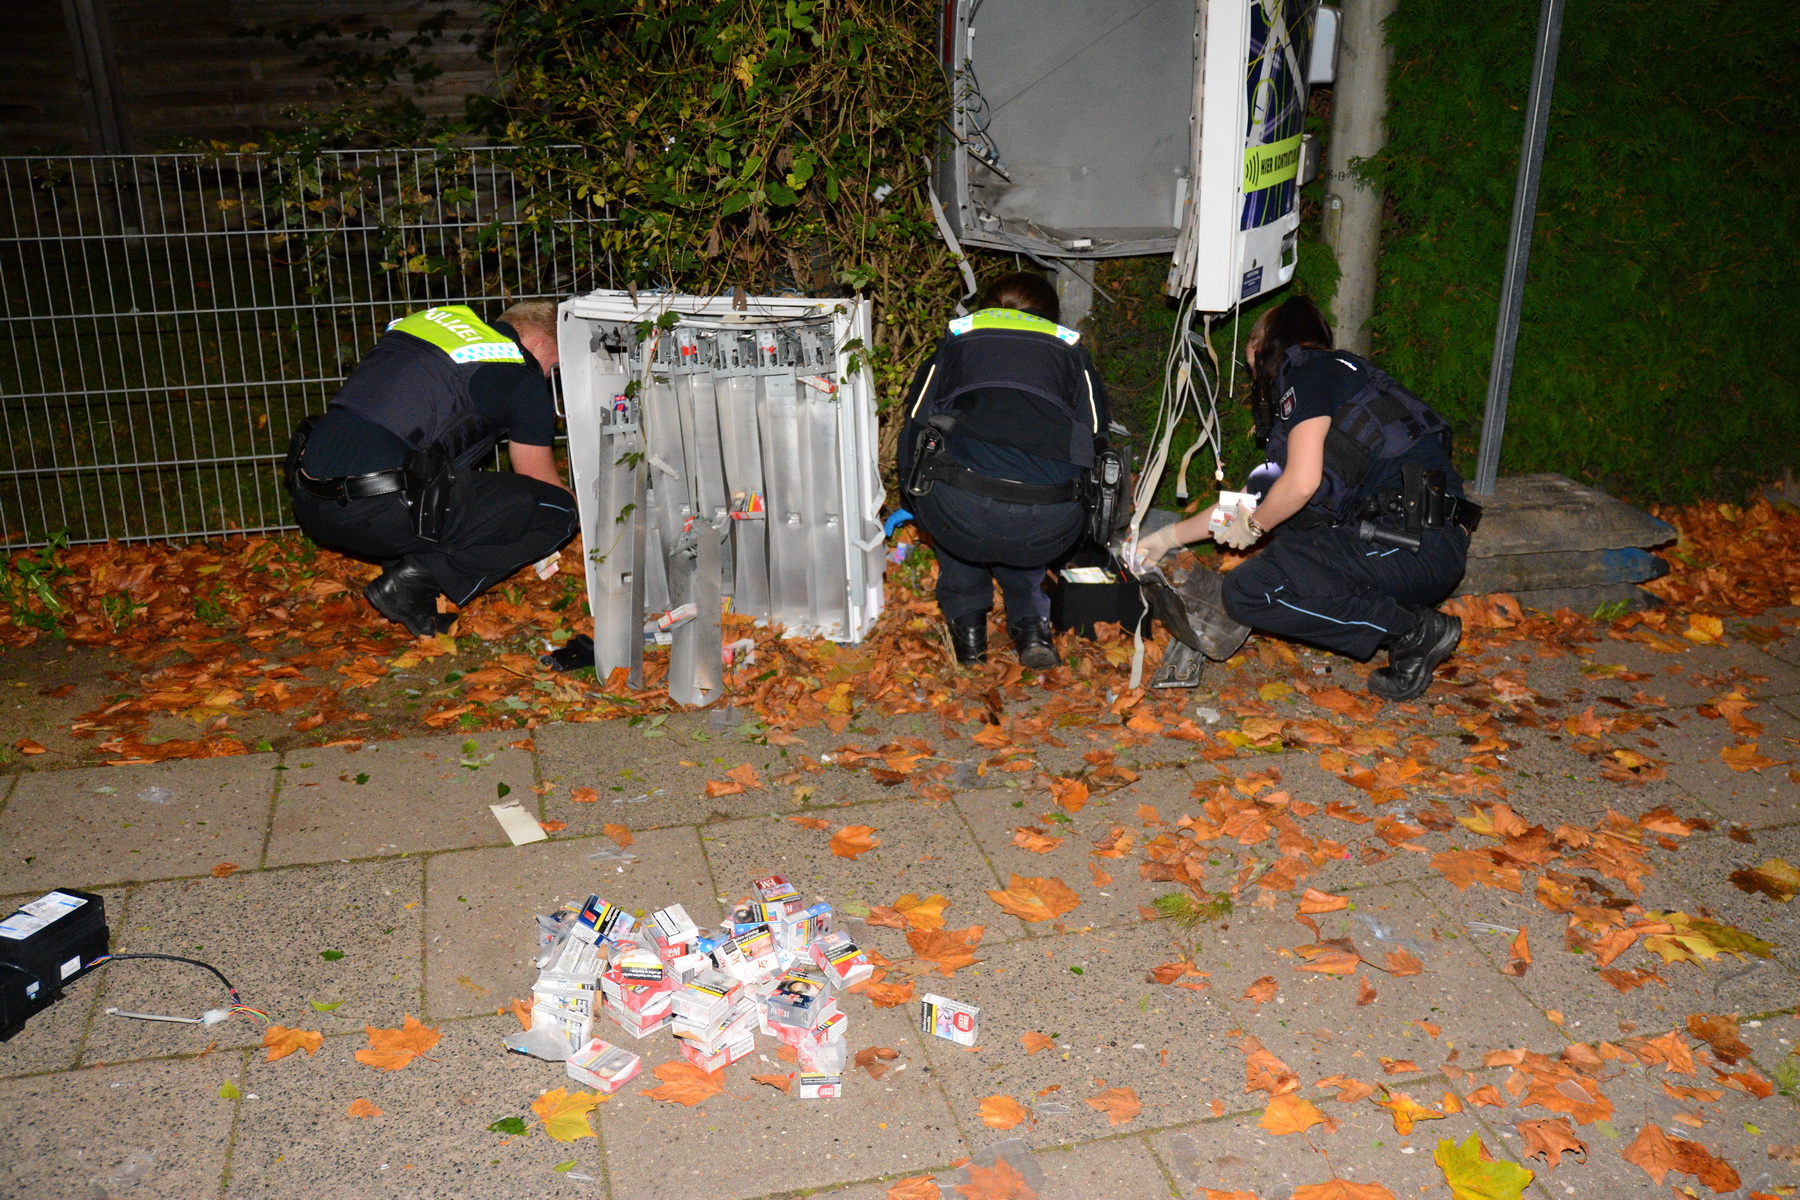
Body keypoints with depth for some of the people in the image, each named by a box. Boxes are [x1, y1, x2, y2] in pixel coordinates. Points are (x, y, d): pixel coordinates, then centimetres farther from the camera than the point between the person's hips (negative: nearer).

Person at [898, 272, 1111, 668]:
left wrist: (917, 503, 48)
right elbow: (1096, 440, 25)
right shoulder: (1070, 352, 29)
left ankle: (967, 622, 32)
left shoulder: (954, 342, 28)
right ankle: (1030, 623, 22)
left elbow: (914, 428, 31)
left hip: (958, 515, -1)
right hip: (1049, 525, 1)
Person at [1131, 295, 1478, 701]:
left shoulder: (1308, 370, 0)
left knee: (1246, 593, -16)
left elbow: (1302, 482, -15)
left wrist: (1253, 525, 5)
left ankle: (1414, 631, -7)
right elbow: (1249, 501, 33)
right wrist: (1169, 536, 35)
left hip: (1413, 542, -10)